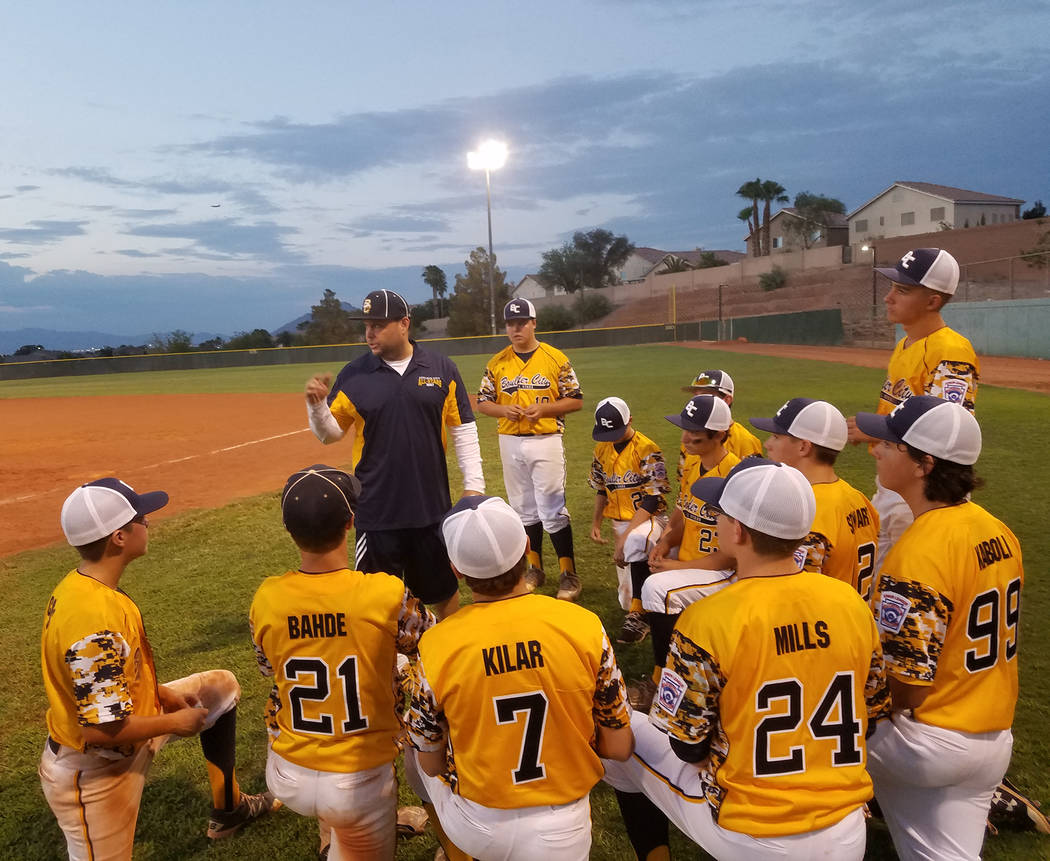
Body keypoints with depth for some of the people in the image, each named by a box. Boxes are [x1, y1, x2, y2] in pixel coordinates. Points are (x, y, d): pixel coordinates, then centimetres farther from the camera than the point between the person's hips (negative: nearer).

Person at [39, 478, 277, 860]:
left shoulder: (81, 583, -6)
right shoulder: (95, 616, -36)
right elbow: (102, 729, -33)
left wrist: (160, 692, 3)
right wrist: (175, 722, -18)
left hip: (117, 714, 9)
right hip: (93, 773, -9)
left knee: (221, 685, 17)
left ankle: (228, 808, 31)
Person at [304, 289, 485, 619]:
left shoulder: (442, 369, -1)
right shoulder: (353, 375, -2)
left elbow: (463, 431, 3)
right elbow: (330, 433, 3)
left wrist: (473, 486, -1)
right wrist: (316, 405, -16)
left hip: (433, 506, 1)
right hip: (377, 510, -1)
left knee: (444, 592, 18)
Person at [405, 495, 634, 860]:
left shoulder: (436, 646, -19)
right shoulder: (583, 626, -19)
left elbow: (432, 764, -5)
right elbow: (618, 747, -8)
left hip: (474, 831, -1)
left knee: (414, 757, 28)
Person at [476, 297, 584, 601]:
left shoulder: (555, 359, -3)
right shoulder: (496, 363, 5)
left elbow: (576, 400, -2)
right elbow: (482, 403, 9)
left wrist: (543, 408, -16)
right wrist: (503, 410, -12)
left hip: (546, 441, -3)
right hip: (510, 443, 4)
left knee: (553, 510, -4)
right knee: (524, 508, 13)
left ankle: (568, 573, 6)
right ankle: (534, 568, 26)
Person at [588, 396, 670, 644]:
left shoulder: (647, 449, -16)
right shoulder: (602, 449, 5)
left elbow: (651, 500, -19)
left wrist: (625, 536, -25)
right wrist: (595, 524, 5)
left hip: (649, 519, -6)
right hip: (620, 522, 6)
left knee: (635, 541, -43)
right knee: (628, 599, 4)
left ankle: (638, 616, -32)